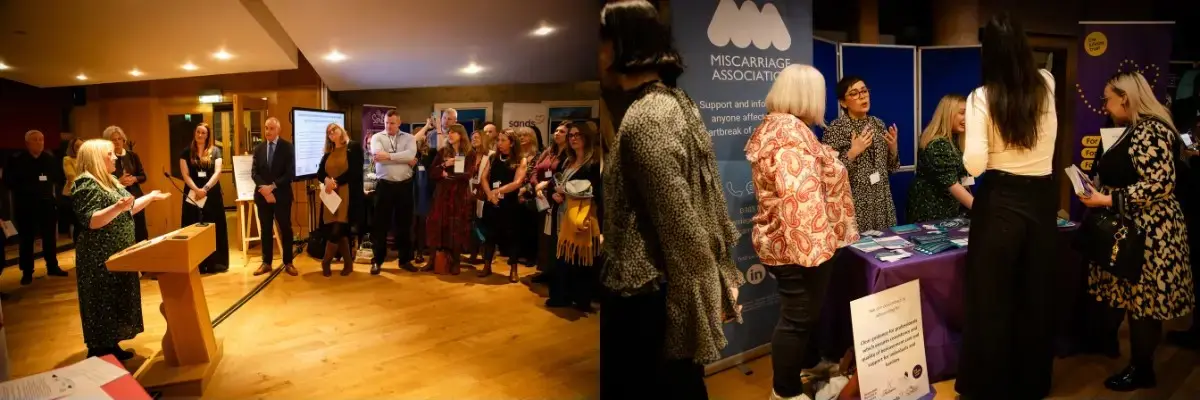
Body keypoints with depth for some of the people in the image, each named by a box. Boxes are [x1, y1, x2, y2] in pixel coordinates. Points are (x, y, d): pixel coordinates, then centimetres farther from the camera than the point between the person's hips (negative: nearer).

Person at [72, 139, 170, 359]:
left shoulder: (110, 181, 12)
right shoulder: (86, 185, -17)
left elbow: (128, 210, 19)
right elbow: (91, 221, -26)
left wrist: (151, 197, 20)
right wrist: (117, 207, -39)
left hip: (118, 254, 10)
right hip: (100, 259, -9)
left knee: (117, 302, 14)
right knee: (103, 305, -1)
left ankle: (112, 347, 24)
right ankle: (99, 354, 9)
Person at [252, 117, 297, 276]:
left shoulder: (287, 147, -3)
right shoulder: (258, 148, 9)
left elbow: (290, 173, -10)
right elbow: (254, 172, 4)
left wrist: (273, 186, -17)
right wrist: (264, 188, -13)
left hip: (281, 195, -3)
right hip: (262, 195, 3)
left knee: (286, 229, 4)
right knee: (266, 230, 9)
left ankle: (288, 263, 13)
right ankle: (266, 263, 16)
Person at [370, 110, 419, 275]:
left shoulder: (409, 138, 5)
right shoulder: (377, 137, 3)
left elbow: (410, 154, -15)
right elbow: (378, 155, -16)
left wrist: (389, 156, -19)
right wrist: (404, 159, -15)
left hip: (405, 186, 1)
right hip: (384, 185, -1)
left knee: (405, 224, 9)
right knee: (380, 224, 4)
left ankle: (405, 259, 20)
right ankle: (377, 260, 15)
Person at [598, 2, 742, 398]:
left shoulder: (643, 119, -21)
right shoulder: (676, 101, 8)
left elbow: (680, 227, -21)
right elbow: (710, 200, 11)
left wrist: (699, 305, -14)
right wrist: (721, 277, 16)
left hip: (646, 299, -9)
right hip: (665, 293, 9)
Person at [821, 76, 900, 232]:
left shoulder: (878, 124, 7)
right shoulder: (835, 128, -11)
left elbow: (890, 167, 13)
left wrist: (893, 147, -4)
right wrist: (852, 153, -23)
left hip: (882, 203, 6)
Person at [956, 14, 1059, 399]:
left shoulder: (981, 97, -13)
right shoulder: (1046, 85, 0)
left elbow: (974, 165, -19)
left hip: (1000, 202, -4)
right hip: (1042, 199, 5)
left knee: (992, 298, 6)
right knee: (1036, 295, 15)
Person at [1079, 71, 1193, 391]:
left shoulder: (1150, 132, -18)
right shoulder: (1136, 130, 13)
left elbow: (1160, 184, -24)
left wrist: (1108, 200, -23)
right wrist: (1098, 187, 10)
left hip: (1147, 231, -9)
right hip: (1131, 228, 10)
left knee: (1142, 299, 1)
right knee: (1124, 293, 14)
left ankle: (1142, 371, 13)